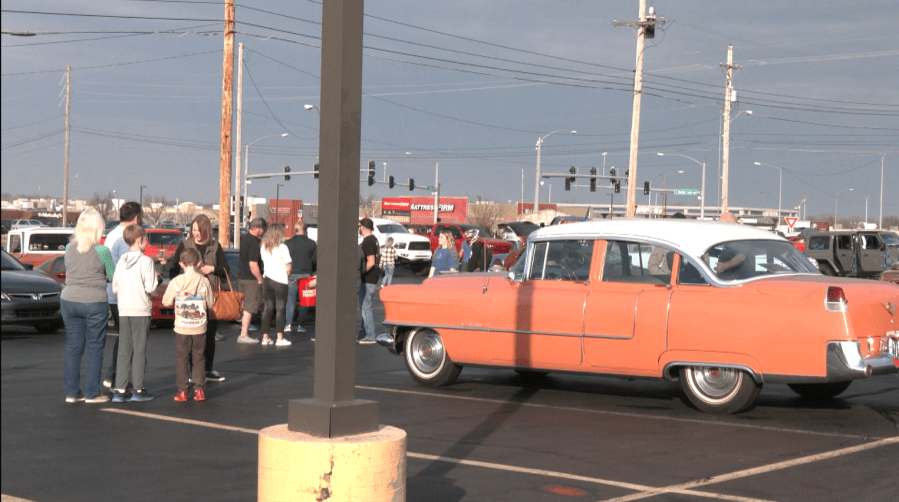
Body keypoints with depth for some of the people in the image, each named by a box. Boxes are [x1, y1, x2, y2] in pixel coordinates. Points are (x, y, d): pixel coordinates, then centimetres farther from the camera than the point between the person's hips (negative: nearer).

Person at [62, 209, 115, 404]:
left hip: (69, 300, 5)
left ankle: (71, 392, 13)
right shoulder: (102, 251, -11)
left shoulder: (69, 249, 3)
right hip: (95, 302, -4)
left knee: (72, 346, 10)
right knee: (95, 347, 5)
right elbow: (113, 276, -3)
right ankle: (92, 393, 7)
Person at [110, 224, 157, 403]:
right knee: (139, 349, 1)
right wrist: (155, 278, 5)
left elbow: (115, 288, 7)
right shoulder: (146, 261, -9)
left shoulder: (121, 262, 7)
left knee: (124, 350, 7)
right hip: (141, 311, -5)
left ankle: (120, 390, 5)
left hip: (123, 311, 5)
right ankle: (138, 389, 3)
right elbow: (150, 287, -14)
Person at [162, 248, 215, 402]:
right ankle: (199, 390, 10)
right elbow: (211, 303, 3)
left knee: (182, 359, 8)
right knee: (199, 358, 10)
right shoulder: (204, 281, -6)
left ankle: (182, 391, 8)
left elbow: (166, 302, 0)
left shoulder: (176, 282, -9)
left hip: (182, 327, -1)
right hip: (200, 327, 1)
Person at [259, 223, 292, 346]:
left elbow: (263, 263, 12)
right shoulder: (282, 248, -11)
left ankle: (265, 337, 9)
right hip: (280, 280, -5)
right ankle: (280, 338, -3)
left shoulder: (263, 247, 5)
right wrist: (287, 275, 9)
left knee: (268, 308, 9)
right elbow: (288, 267, -8)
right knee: (280, 309, -1)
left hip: (267, 279, 5)